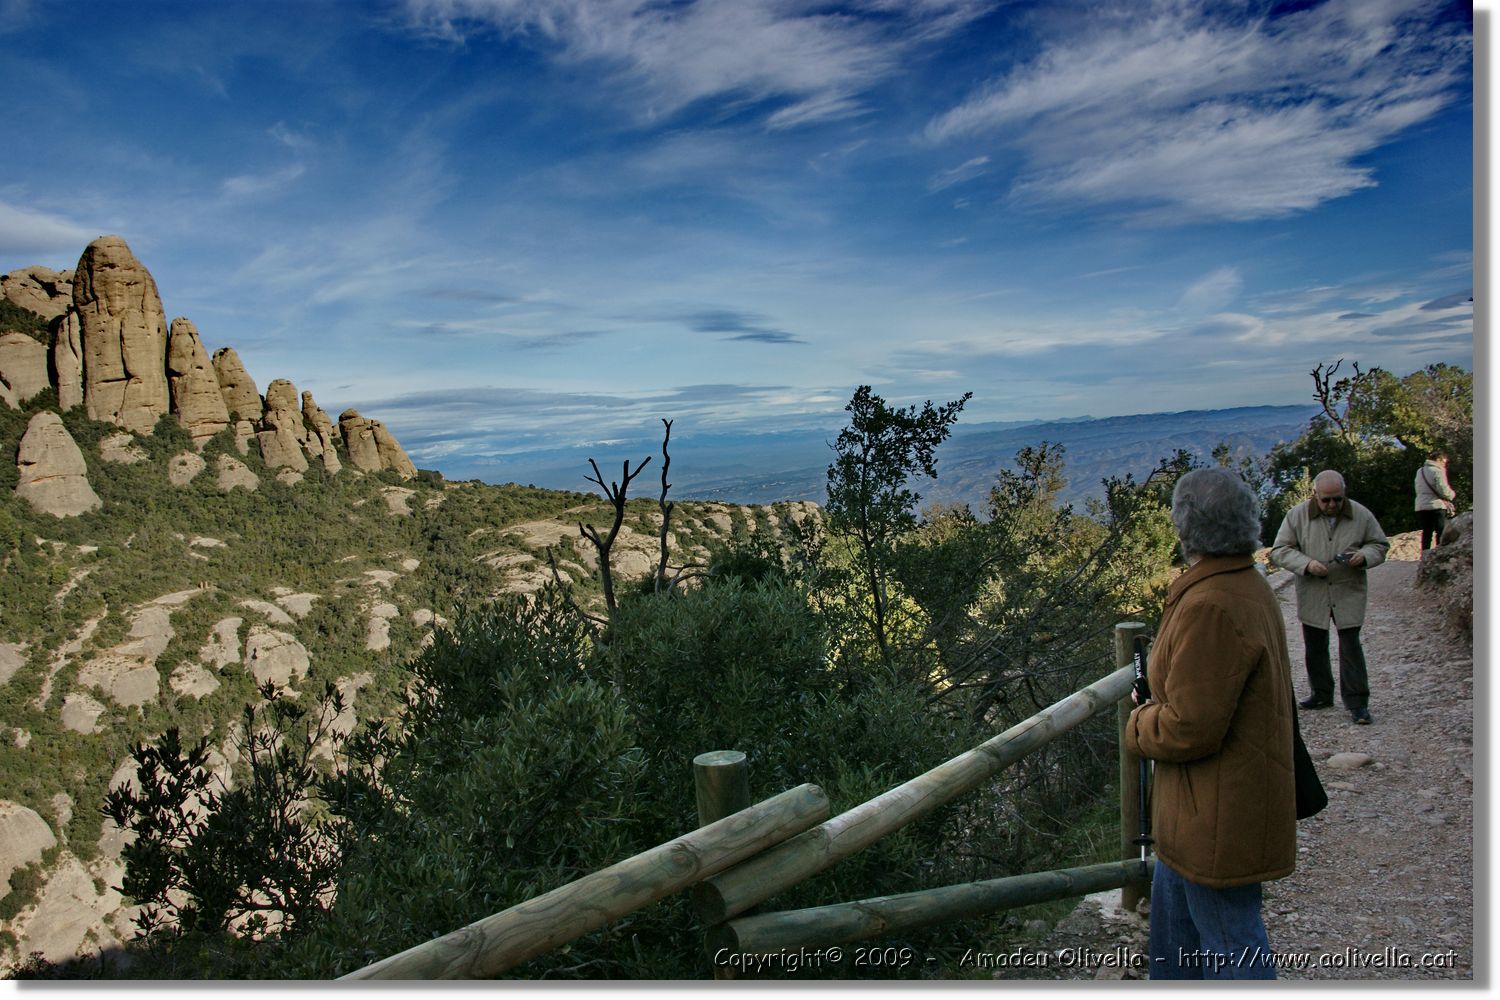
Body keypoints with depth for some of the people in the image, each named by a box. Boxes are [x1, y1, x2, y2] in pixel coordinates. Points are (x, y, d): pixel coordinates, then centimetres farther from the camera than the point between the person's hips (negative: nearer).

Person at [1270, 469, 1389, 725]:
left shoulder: (1361, 515, -2)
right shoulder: (1297, 515, -5)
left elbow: (1380, 544, 9)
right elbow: (1280, 550, -4)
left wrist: (1365, 555, -14)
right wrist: (1306, 564, -20)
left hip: (1349, 592, -1)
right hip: (1312, 595, 1)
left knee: (1350, 646, -3)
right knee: (1314, 646, 12)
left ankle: (1357, 702, 6)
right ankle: (1321, 694, 27)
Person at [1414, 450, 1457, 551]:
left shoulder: (1420, 471, 14)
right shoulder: (1437, 471, -9)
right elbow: (1444, 491, -15)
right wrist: (1453, 495, 6)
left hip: (1421, 507, 6)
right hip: (1436, 507, -6)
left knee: (1426, 535, 10)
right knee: (1442, 534, 0)